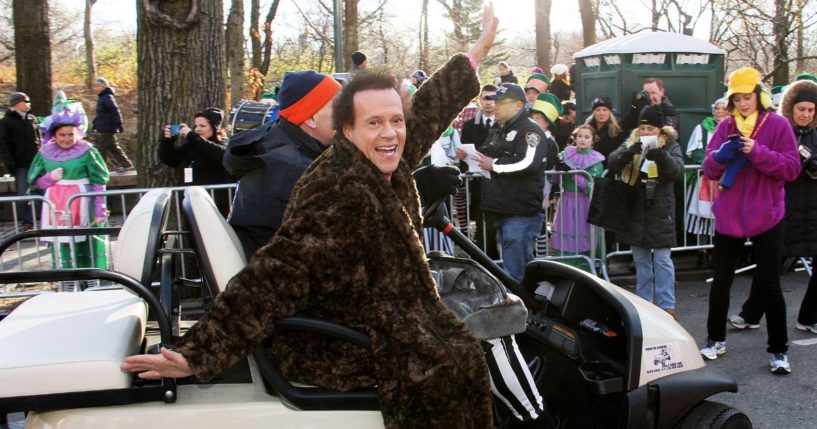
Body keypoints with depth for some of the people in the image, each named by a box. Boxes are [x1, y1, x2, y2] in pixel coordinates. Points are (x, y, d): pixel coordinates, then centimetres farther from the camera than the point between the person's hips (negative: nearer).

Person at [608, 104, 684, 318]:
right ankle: (643, 302, 22)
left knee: (662, 259, -2)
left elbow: (678, 172, -14)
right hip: (636, 211, 3)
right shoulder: (630, 143, 5)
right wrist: (628, 153, -30)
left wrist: (662, 157, -33)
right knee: (641, 259, 12)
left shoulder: (670, 146, 0)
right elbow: (612, 163, -9)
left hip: (660, 211, -3)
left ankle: (667, 305, 2)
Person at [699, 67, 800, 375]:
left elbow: (791, 168, -11)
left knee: (768, 284, 2)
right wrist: (722, 154, -19)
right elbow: (709, 169, 2)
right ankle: (716, 339, 26)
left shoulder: (778, 125, -5)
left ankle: (778, 350, 13)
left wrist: (757, 152, -23)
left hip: (766, 217, -3)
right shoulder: (726, 126, 4)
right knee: (721, 281, 11)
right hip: (728, 216, 3)